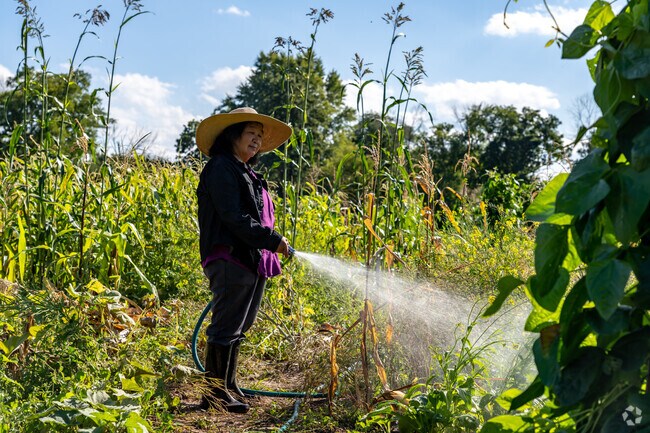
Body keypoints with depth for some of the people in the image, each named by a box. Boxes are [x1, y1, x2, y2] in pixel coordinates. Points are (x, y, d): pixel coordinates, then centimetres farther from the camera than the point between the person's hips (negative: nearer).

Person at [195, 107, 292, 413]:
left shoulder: (247, 174, 22)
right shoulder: (221, 168, -8)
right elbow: (233, 217, -18)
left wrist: (269, 246, 19)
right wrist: (272, 240, -19)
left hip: (253, 262, 10)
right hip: (232, 260, -10)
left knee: (237, 329, 15)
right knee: (226, 327, -6)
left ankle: (229, 386, 24)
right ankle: (215, 393, 1)